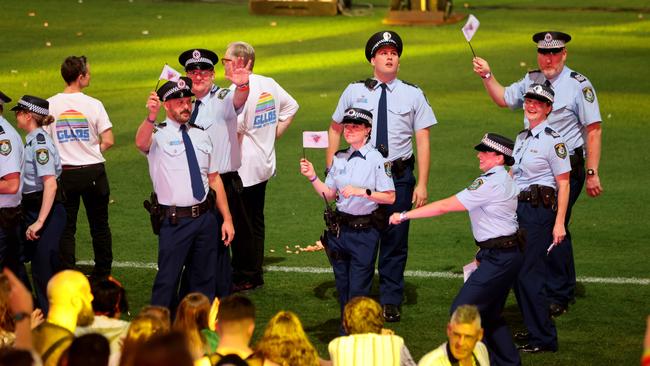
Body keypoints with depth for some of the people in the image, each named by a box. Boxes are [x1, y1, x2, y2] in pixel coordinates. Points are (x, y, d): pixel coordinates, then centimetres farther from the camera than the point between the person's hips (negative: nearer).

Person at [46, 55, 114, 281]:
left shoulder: (50, 105, -5)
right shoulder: (93, 105, -9)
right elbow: (108, 141, -9)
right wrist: (92, 153, 8)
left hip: (64, 174, 1)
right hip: (93, 171, -1)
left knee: (66, 227, 7)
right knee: (99, 226, 12)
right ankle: (102, 274, 19)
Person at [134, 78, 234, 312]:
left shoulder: (200, 136, 13)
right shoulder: (158, 135, -4)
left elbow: (214, 179, 14)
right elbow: (141, 143, -30)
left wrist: (227, 219, 11)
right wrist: (151, 117, -49)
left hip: (205, 219, 6)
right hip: (175, 221, -6)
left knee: (204, 280, 14)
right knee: (168, 281, -6)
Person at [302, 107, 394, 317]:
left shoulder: (377, 160, -9)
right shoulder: (339, 158, 8)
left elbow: (389, 197, -12)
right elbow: (328, 194, 12)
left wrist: (363, 192, -22)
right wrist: (312, 177, -1)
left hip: (364, 231, -6)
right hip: (339, 228, 6)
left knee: (358, 289, -4)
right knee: (342, 286, 13)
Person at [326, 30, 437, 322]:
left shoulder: (412, 95, 4)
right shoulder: (354, 91, 5)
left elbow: (422, 141, 2)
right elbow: (335, 128, 15)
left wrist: (422, 184, -4)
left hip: (399, 176, 0)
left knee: (395, 240, 4)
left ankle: (391, 302, 16)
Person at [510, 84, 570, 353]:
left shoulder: (552, 140, -9)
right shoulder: (521, 138, 14)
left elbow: (563, 184, -11)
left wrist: (559, 223, -16)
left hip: (539, 210, -8)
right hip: (517, 207, 8)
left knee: (530, 274, -9)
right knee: (517, 272, 10)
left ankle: (544, 339, -2)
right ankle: (533, 330, 22)